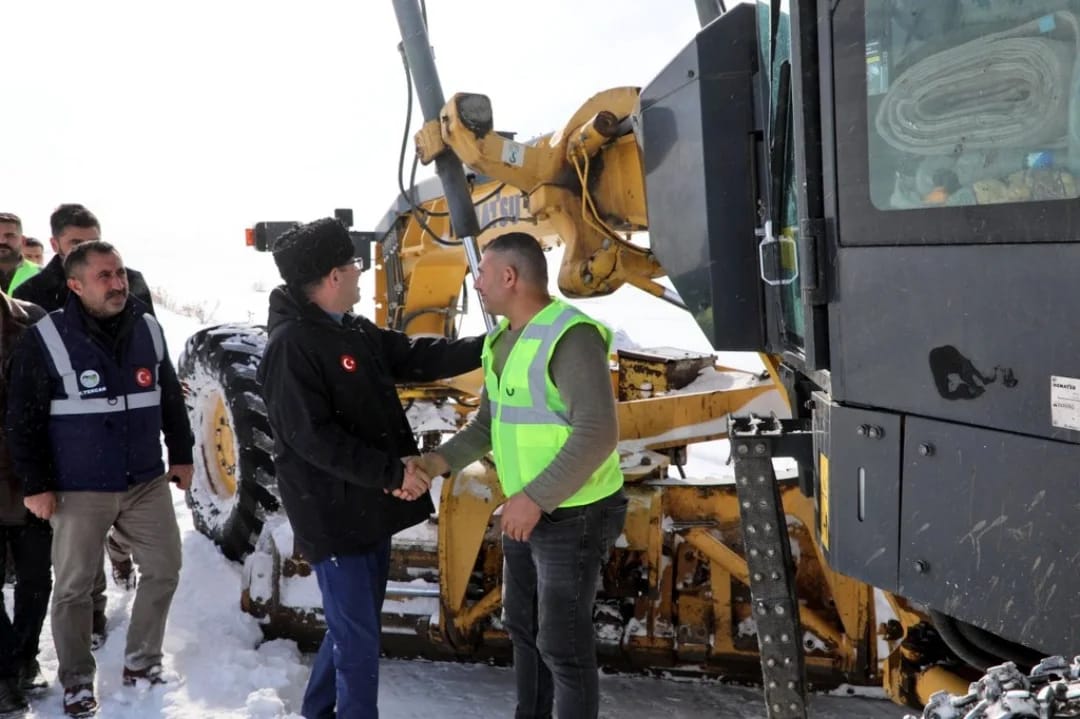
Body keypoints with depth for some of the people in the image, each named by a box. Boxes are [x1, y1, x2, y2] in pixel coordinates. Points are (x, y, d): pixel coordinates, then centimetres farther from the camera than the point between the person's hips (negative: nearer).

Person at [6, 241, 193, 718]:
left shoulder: (148, 329, 3)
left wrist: (181, 456, 13)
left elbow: (171, 398, 14)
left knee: (164, 569, 9)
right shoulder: (45, 339, -12)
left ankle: (141, 662, 27)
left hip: (147, 482, 4)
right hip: (78, 490, -4)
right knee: (73, 588, 4)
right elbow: (22, 419, -9)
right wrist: (35, 485, -11)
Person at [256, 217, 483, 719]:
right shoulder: (290, 345, -20)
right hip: (332, 513, -9)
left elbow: (415, 357, 13)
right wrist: (389, 472, -25)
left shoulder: (354, 331, 9)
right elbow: (312, 437, -25)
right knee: (358, 636, -3)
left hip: (369, 505, 10)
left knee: (353, 626, 20)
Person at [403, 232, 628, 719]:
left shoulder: (569, 337, -23)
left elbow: (597, 434, -29)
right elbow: (488, 425, 10)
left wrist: (535, 499, -26)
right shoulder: (501, 340, 7)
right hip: (525, 511, 10)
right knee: (523, 626, 22)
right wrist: (436, 462, -6)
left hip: (573, 517, -9)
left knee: (562, 643, 0)